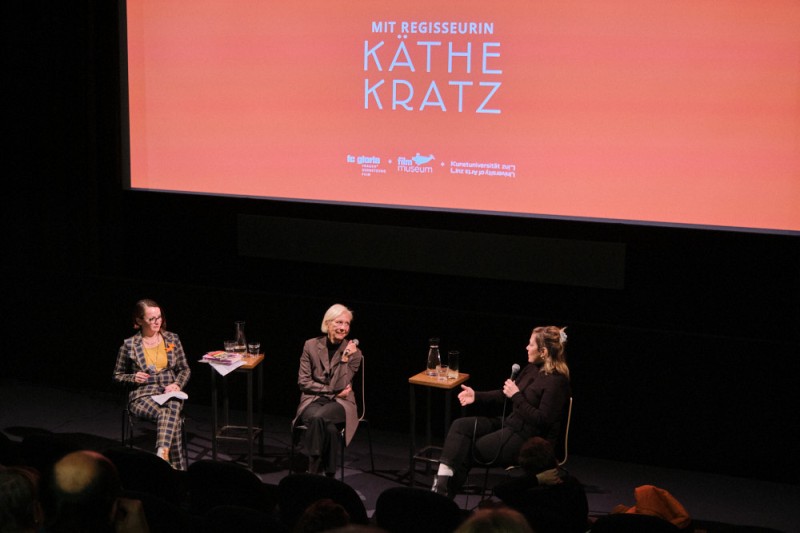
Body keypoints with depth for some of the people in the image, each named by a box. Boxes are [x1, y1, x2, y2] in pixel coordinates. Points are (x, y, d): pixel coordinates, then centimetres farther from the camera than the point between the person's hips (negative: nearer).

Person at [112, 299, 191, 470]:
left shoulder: (172, 339, 11)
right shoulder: (129, 345, 4)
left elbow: (185, 369, 17)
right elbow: (117, 376, 15)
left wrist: (177, 384, -4)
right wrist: (133, 378, -7)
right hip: (143, 396, -2)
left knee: (171, 411, -37)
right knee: (169, 416, -35)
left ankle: (162, 454, -51)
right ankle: (177, 467, -38)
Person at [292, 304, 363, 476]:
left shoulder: (353, 352, -1)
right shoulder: (311, 345, 0)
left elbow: (340, 385, -10)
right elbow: (303, 381, -2)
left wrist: (345, 358, -20)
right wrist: (332, 390, -9)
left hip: (340, 403, 0)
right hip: (313, 400, 1)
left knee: (319, 417, -36)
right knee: (329, 428, -35)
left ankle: (314, 471, -26)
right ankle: (328, 474, -25)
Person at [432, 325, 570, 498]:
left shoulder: (557, 381, -19)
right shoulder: (532, 369, 9)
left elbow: (542, 420, -22)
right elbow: (506, 394, 19)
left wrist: (516, 396, -19)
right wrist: (477, 396, 8)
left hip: (530, 439, -9)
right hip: (511, 423, 9)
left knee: (469, 450, -12)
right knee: (460, 426, -8)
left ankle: (446, 492, 0)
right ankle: (442, 481, -20)